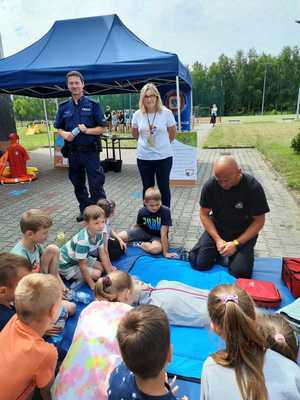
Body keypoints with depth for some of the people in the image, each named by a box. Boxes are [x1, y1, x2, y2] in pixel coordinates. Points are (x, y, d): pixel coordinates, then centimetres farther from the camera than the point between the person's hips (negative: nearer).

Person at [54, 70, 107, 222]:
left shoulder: (93, 105, -1)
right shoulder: (64, 107, 9)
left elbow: (102, 128, -2)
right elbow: (58, 128, 14)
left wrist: (87, 130, -18)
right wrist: (64, 134, -8)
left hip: (90, 151, -4)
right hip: (72, 152, 5)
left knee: (96, 184, -4)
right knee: (78, 184, 14)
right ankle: (84, 210, 29)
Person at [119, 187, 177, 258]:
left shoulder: (165, 211, -28)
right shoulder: (142, 212, -15)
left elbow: (163, 234, -27)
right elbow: (138, 225, 5)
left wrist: (165, 252, -25)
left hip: (157, 236, -2)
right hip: (144, 232, 2)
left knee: (156, 248, -38)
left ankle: (139, 243, -8)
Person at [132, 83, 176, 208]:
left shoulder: (166, 113, -8)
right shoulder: (137, 115, -3)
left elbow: (173, 133, 5)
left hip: (164, 156, -1)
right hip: (144, 157, 2)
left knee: (164, 187, 9)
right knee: (147, 187, 13)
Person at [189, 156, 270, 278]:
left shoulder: (253, 187, -20)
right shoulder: (210, 185, -15)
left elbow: (259, 221, -12)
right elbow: (204, 214, -5)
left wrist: (236, 243, -20)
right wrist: (218, 239, -17)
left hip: (244, 233, -1)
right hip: (217, 229, 2)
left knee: (240, 272, -20)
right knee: (198, 263, -14)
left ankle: (237, 252, 13)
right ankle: (220, 250, 15)